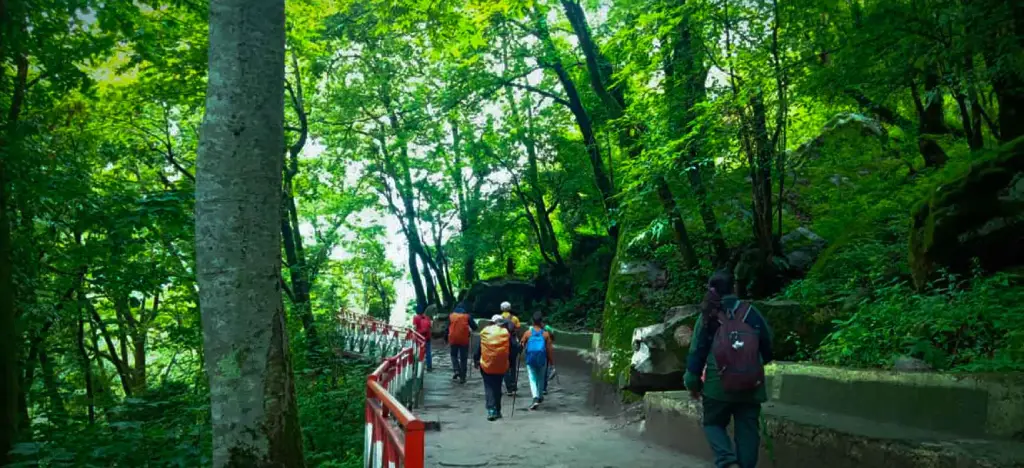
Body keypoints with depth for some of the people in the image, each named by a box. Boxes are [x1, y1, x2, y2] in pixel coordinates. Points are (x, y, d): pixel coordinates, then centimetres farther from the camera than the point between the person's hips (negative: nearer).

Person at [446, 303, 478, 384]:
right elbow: (474, 327, 0)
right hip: (464, 340, -1)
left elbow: (447, 328, 6)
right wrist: (470, 331, 21)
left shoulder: (451, 316, 6)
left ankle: (457, 370, 3)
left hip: (453, 339, 1)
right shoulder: (467, 316, 2)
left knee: (454, 355, 22)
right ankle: (462, 377, 6)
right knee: (463, 358, 7)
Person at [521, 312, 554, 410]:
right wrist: (551, 362, 4)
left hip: (530, 359, -1)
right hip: (542, 359, 1)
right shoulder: (546, 334, -2)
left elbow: (521, 346, 3)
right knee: (541, 378, 19)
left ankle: (536, 398, -17)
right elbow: (549, 349, -3)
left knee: (532, 379, 1)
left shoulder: (527, 333, -3)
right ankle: (540, 396, 32)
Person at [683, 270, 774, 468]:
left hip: (717, 385, -1)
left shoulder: (708, 317, -4)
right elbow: (768, 345, 8)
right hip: (751, 386, 1)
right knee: (747, 430, 10)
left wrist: (692, 383, 9)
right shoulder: (751, 312, -2)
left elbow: (696, 352, -2)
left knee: (714, 423, 15)